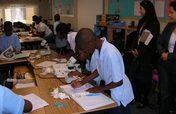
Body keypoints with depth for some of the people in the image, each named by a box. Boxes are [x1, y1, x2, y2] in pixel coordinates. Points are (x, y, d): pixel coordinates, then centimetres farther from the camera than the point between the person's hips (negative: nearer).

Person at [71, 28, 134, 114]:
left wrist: (100, 89, -13)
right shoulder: (97, 49, -10)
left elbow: (118, 82, -26)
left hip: (120, 95, -7)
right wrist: (82, 83, -4)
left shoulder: (110, 54, -34)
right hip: (111, 91, 7)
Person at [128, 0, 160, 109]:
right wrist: (133, 48, 1)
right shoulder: (142, 21, 12)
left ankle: (145, 99, 20)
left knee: (145, 77, 4)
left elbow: (152, 41, -16)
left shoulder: (154, 23, -12)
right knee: (136, 75, 12)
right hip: (138, 53, 7)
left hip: (147, 54, -7)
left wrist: (140, 52, -13)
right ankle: (137, 96, 28)